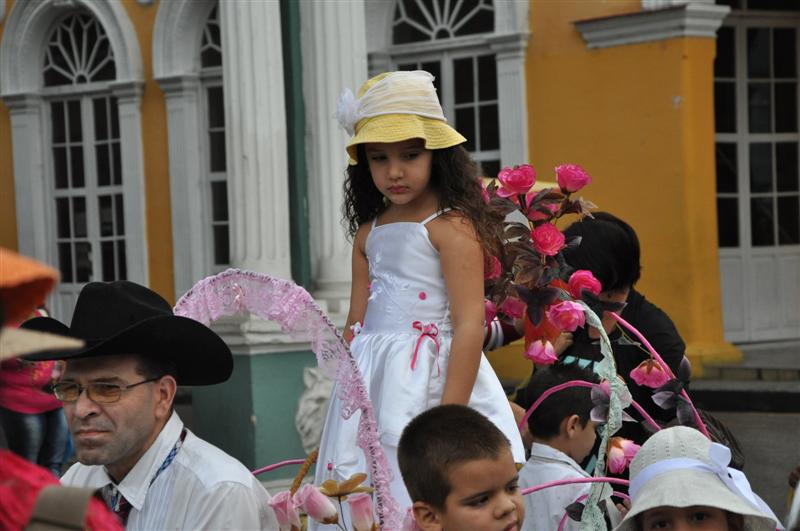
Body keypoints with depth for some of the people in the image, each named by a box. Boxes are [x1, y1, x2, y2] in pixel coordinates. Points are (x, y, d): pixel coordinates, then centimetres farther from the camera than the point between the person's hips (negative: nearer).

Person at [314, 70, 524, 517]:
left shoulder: (451, 226, -9)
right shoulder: (369, 233, 13)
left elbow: (470, 325, -15)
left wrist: (449, 417, -20)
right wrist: (344, 399, 15)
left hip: (430, 376, -7)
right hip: (372, 379, 7)